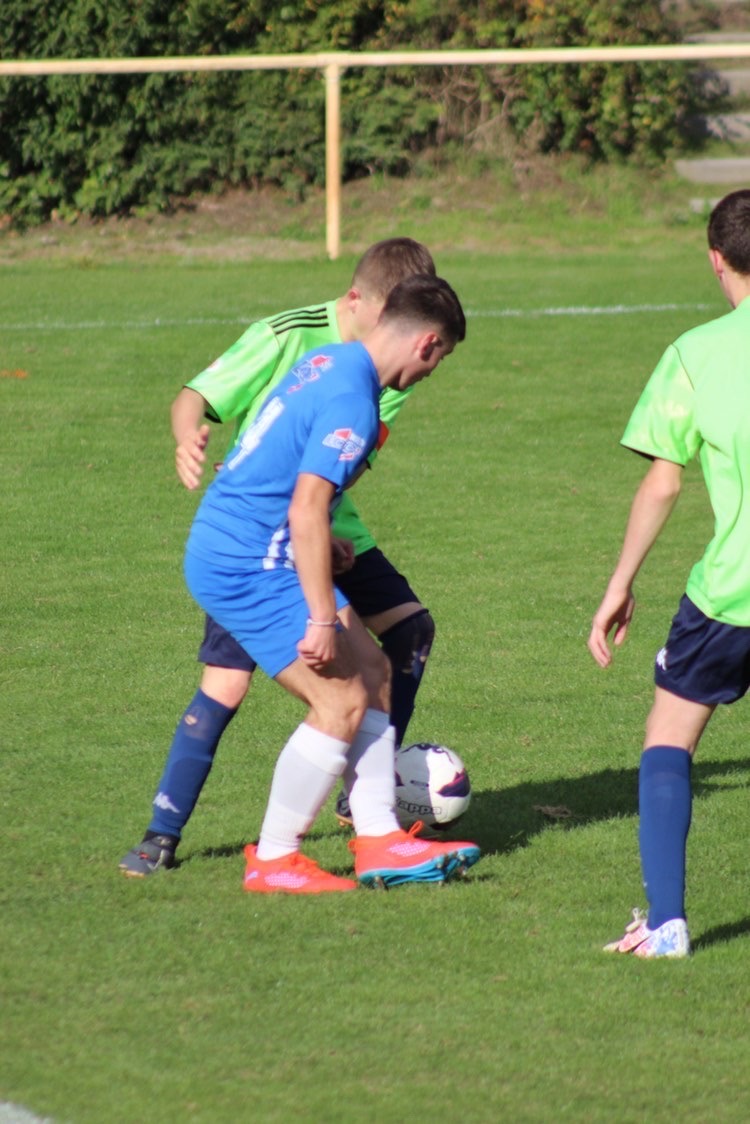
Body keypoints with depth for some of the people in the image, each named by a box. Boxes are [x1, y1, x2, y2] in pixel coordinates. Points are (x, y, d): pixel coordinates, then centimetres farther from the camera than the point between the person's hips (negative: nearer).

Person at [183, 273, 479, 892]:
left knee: (372, 671, 10)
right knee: (342, 700, -8)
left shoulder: (331, 360, 9)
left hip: (229, 550, 10)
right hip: (244, 567, -10)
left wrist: (323, 545, 34)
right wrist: (322, 618, -23)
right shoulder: (352, 400, -21)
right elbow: (306, 511, -26)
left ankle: (379, 841, 12)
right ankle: (272, 861, 2)